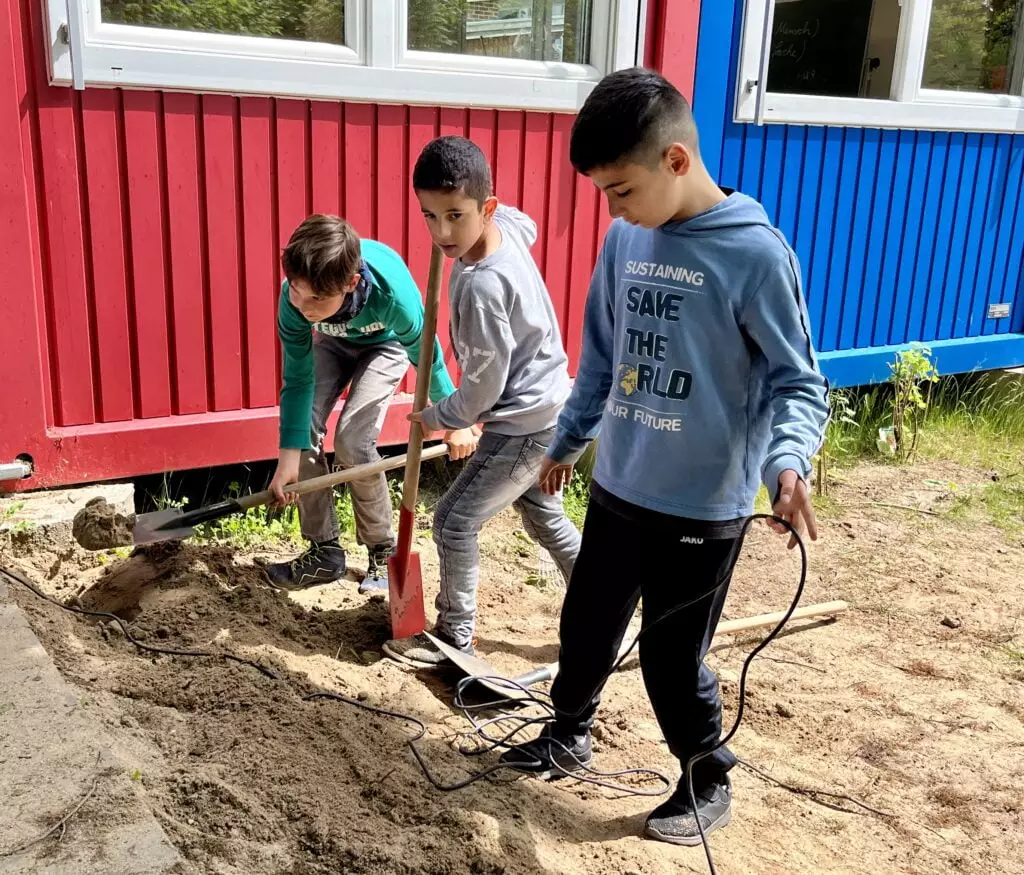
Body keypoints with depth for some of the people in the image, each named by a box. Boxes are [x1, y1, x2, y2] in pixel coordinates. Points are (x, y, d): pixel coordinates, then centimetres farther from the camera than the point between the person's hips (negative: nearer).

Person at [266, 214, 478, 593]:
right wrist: (289, 456, -28)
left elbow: (427, 358, -24)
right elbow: (298, 380, -23)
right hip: (334, 341, 4)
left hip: (385, 343, -3)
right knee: (302, 429, -11)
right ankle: (324, 550, 4)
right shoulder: (294, 299, -34)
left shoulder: (392, 291, -43)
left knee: (352, 441, -19)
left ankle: (383, 550, 2)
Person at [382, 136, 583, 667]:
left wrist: (436, 418, -4)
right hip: (545, 412, 10)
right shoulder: (507, 224, -6)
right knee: (545, 519, 23)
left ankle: (455, 638, 18)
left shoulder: (481, 286, -30)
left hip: (524, 425, -10)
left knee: (455, 522, 1)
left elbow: (483, 388, -21)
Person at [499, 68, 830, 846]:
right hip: (616, 488, 6)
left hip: (702, 506, -6)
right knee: (586, 625, 20)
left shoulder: (756, 254, -17)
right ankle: (569, 735, 46)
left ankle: (709, 783, 33)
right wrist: (568, 441, 21)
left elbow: (799, 383, -13)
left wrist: (787, 462, -31)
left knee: (673, 658, 7)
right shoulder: (625, 241, 1)